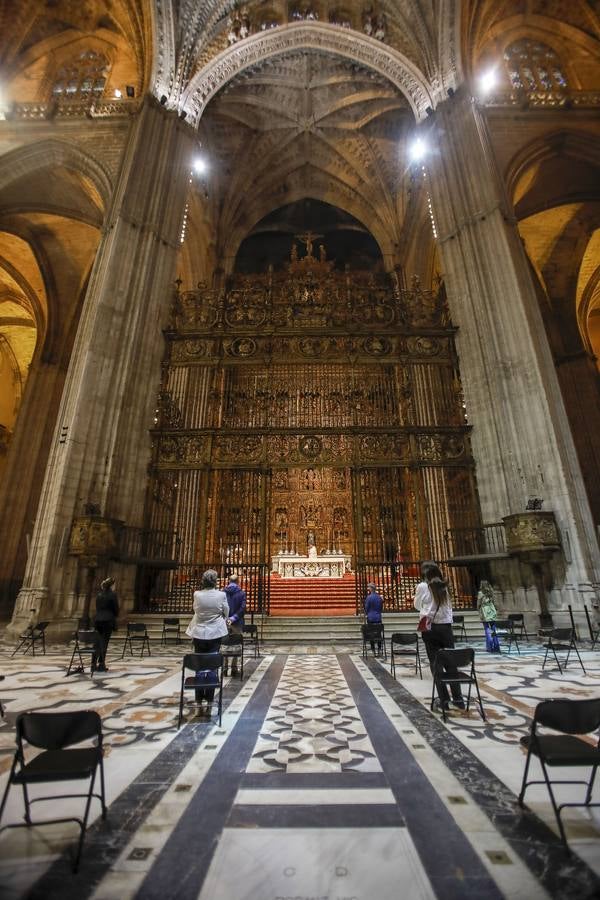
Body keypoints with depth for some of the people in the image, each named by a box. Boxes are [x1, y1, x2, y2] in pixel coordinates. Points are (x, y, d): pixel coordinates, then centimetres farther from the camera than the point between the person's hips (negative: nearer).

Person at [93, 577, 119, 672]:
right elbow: (116, 608, -4)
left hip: (97, 619, 6)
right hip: (108, 620, -6)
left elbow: (97, 607, 14)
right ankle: (101, 664, 0)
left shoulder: (99, 594, 11)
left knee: (97, 642, 11)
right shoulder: (113, 594, -7)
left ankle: (94, 664, 12)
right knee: (104, 642, -2)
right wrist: (115, 616, 14)